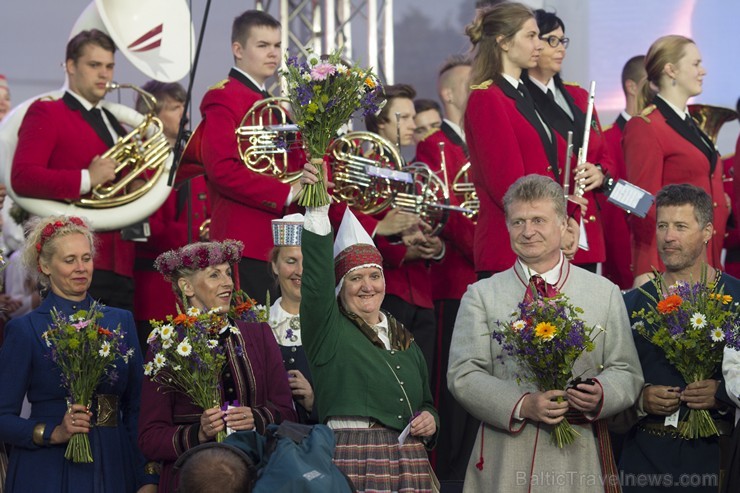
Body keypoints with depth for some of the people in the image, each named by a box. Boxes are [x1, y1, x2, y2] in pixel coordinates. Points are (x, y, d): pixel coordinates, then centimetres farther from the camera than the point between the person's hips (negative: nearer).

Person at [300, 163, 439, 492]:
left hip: (408, 461, 5)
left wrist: (429, 420, 4)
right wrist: (317, 211, -22)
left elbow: (426, 402, 28)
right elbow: (316, 279, -13)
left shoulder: (405, 341, 19)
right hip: (351, 458, -5)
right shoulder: (328, 330, 3)